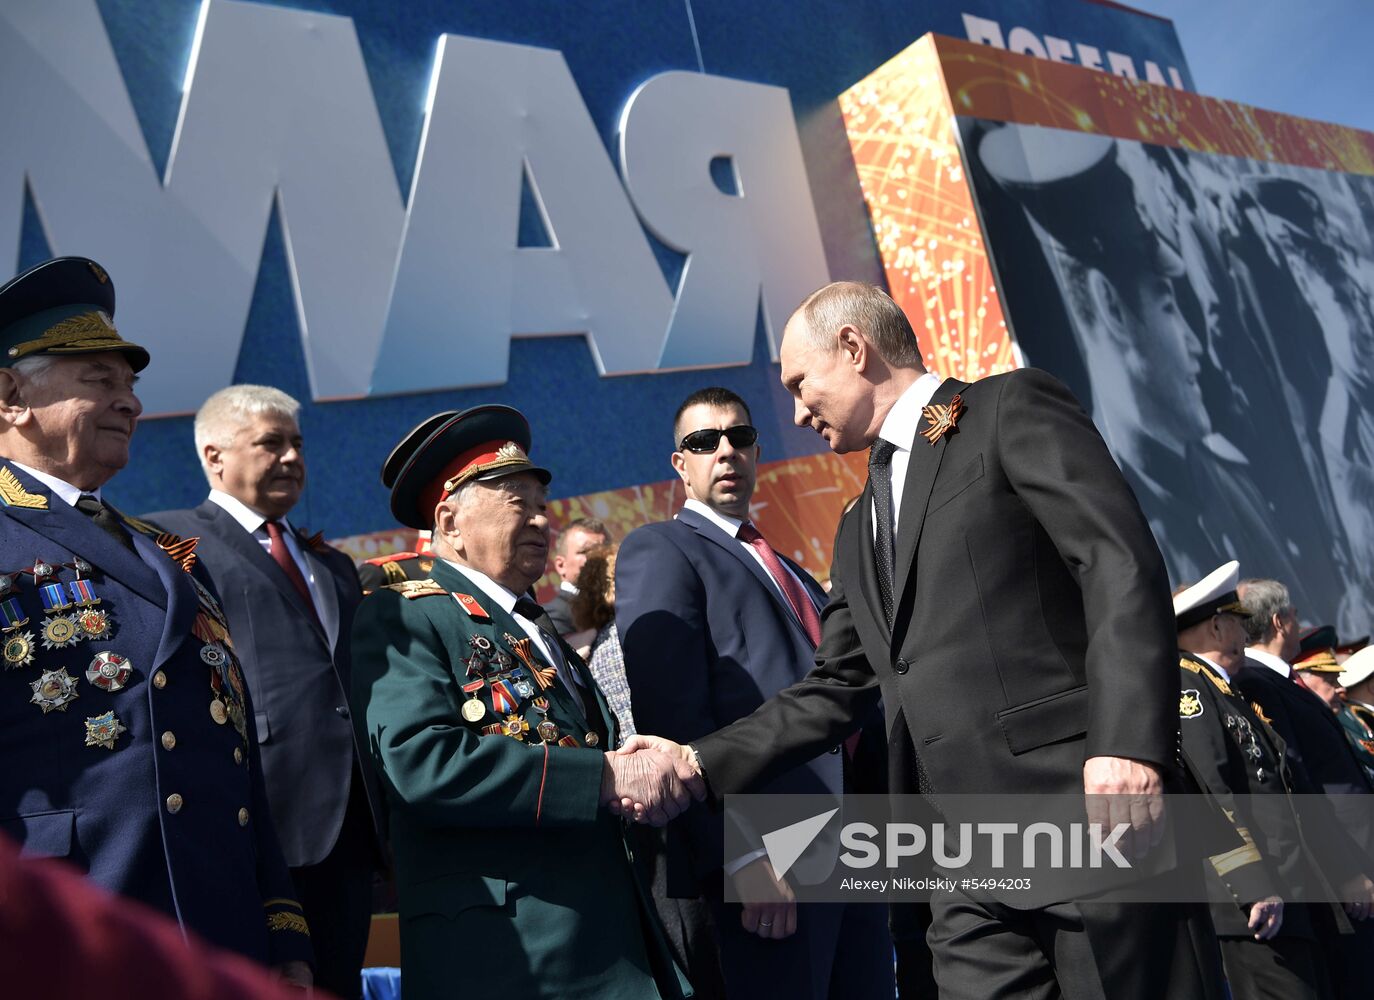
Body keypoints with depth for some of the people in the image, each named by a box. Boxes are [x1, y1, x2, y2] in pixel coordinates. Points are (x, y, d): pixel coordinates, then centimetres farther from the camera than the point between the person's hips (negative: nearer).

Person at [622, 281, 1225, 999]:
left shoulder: (1012, 408, 2)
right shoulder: (860, 531, 23)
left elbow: (1122, 562, -10)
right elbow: (833, 692, 20)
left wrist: (1130, 742, -21)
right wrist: (700, 762, 9)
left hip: (1088, 802, -6)